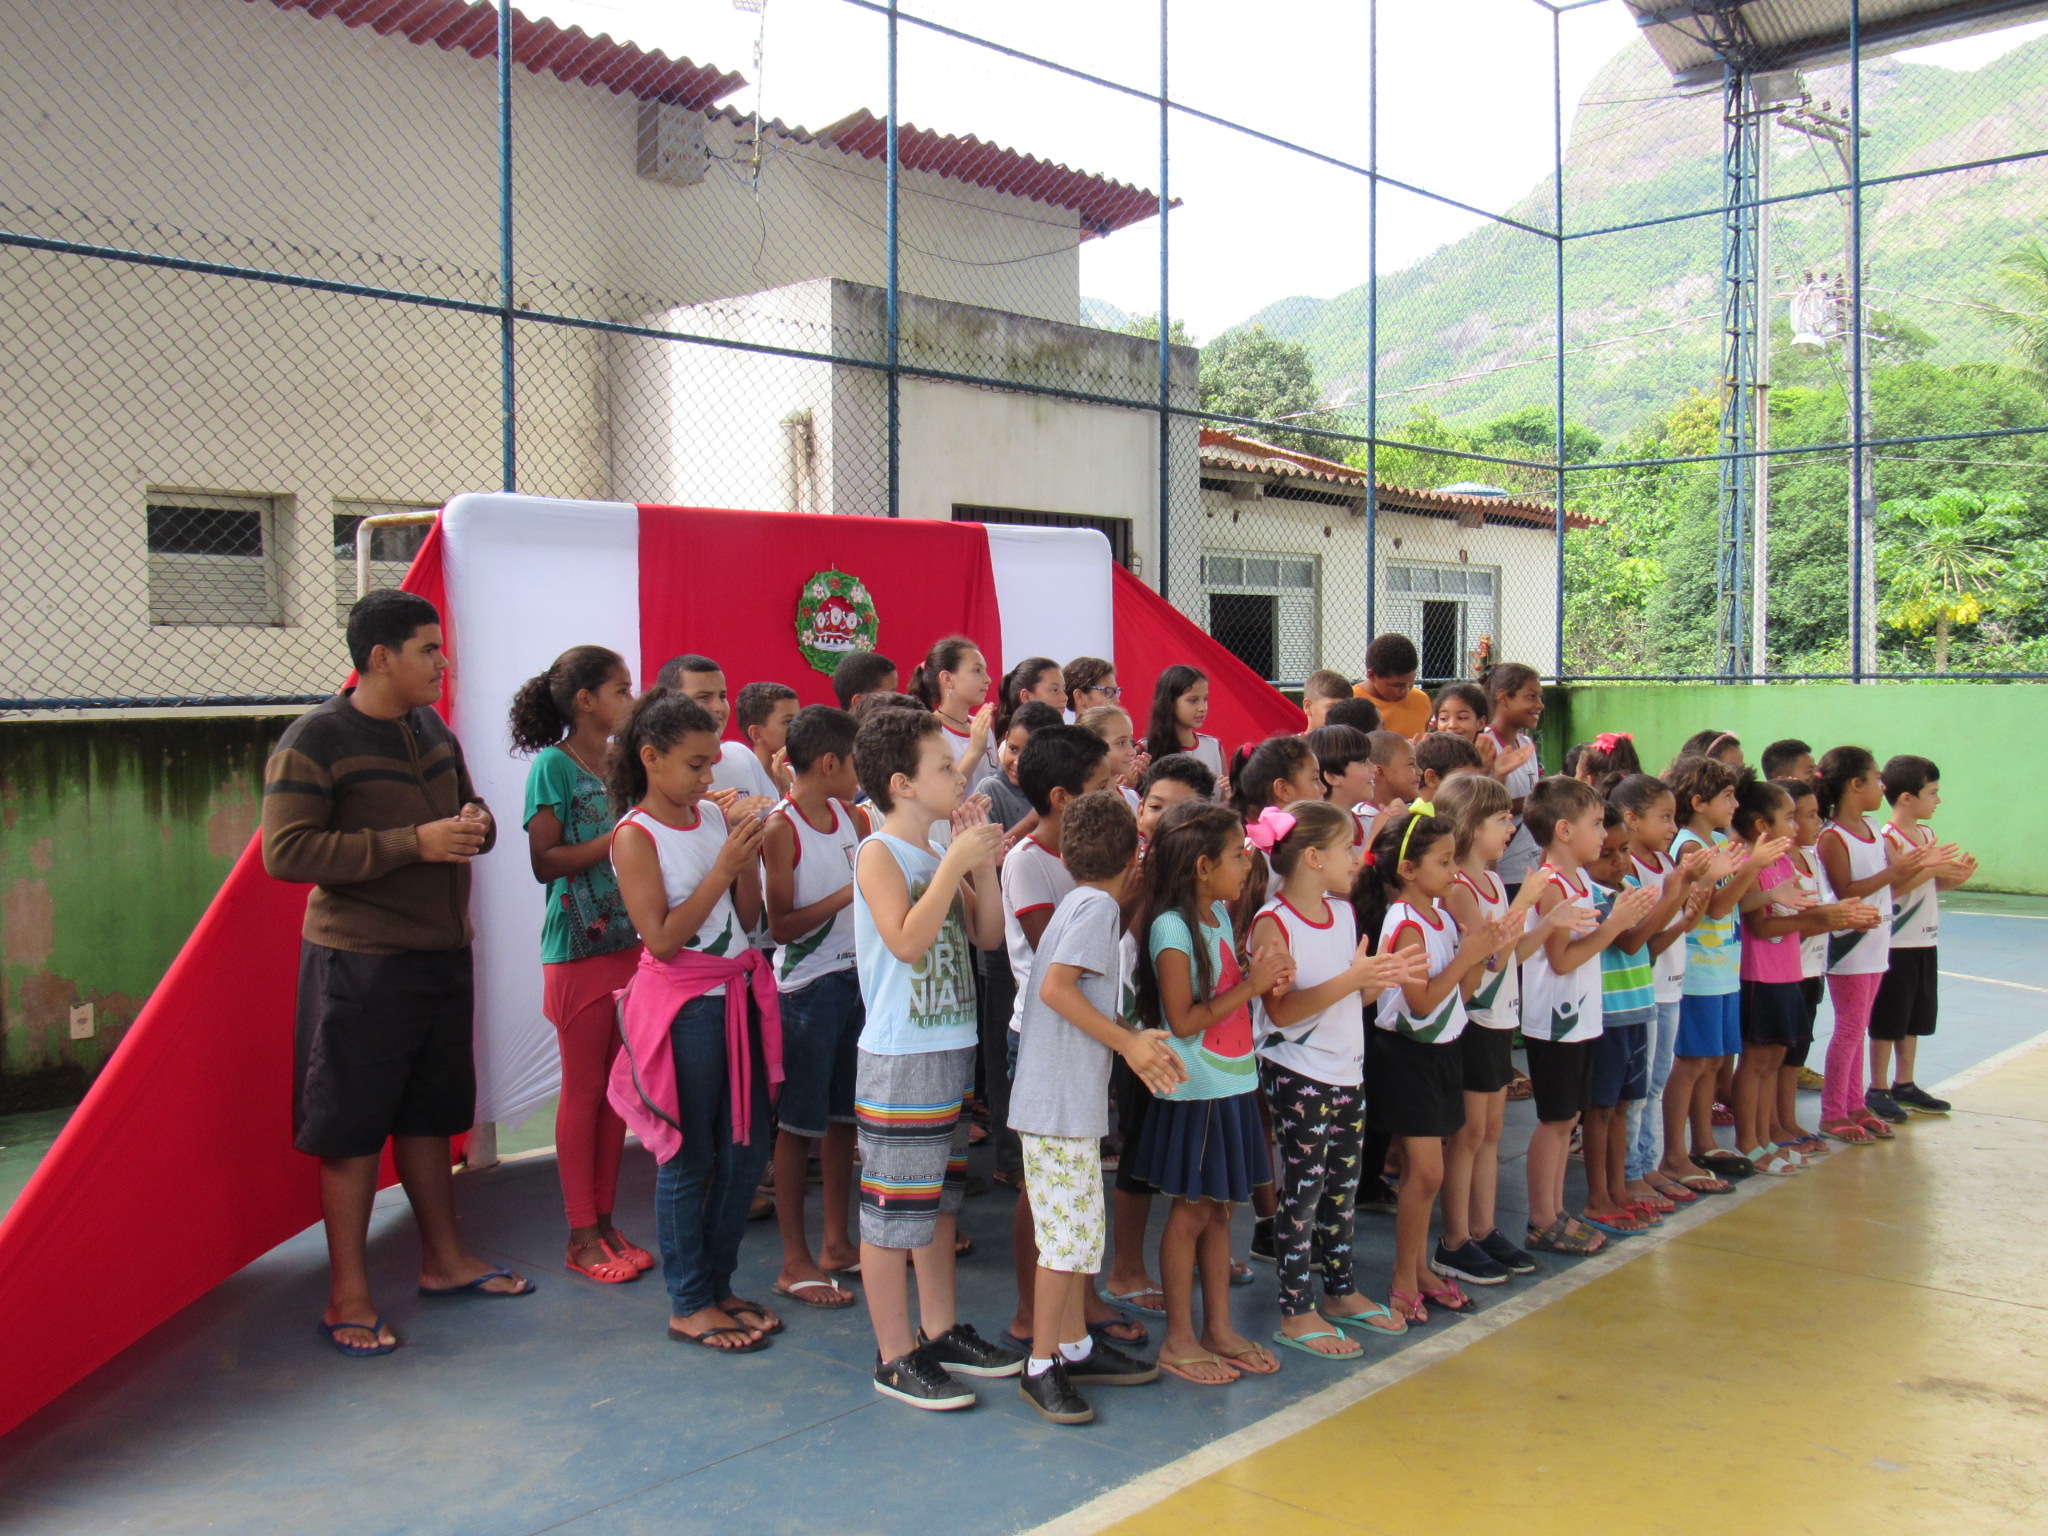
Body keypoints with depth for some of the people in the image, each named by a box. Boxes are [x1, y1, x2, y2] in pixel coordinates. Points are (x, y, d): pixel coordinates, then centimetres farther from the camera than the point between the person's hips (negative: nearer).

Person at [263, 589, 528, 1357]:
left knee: (429, 1113, 17)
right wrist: (413, 843, -23)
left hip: (441, 954, 7)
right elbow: (285, 853, -19)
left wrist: (478, 822, -3)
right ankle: (348, 1297, 11)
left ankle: (444, 1259, 31)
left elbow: (467, 805, 23)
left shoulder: (433, 730, 10)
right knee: (352, 1127, 0)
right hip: (360, 962, -7)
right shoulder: (314, 740, -13)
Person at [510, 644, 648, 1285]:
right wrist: (617, 840, -19)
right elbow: (545, 861, -14)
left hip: (627, 941, 6)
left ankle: (604, 1220, 21)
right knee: (583, 1088, 2)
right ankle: (581, 1235, 13)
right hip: (578, 949, -6)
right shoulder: (554, 764, -9)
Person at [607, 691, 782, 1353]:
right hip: (681, 1003, -7)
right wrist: (723, 866, -19)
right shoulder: (636, 836, -10)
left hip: (737, 992, 7)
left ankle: (717, 1284, 28)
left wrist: (748, 851, -6)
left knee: (748, 1145, 12)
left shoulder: (715, 817, 6)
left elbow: (748, 918, 7)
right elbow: (662, 939, -16)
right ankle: (688, 1305, 17)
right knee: (690, 1156, 3)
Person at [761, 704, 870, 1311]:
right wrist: (849, 894, -21)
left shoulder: (852, 816, 7)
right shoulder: (781, 829, -14)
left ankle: (836, 1243, 27)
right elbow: (781, 925, -16)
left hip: (856, 977, 7)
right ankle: (795, 1264, 11)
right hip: (806, 985, -7)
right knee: (799, 1124, 2)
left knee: (843, 1115, 15)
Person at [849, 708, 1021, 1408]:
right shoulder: (879, 853, -12)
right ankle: (894, 1357, 10)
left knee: (939, 1198, 17)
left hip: (951, 1050, 9)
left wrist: (984, 863, -2)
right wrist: (955, 862, -22)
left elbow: (988, 935, 9)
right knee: (892, 1209, 0)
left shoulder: (939, 855, 10)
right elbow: (908, 939, -25)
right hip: (900, 1059, -9)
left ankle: (941, 1333, 30)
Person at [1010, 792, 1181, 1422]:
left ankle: (1075, 1345, 27)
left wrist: (1136, 1036, 3)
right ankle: (1041, 1366, 4)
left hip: (1066, 1097, 10)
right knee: (1070, 1235, -4)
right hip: (1061, 1101, -10)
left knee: (1075, 1229, 17)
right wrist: (1128, 1042, -19)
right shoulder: (1099, 905, -13)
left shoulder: (1079, 902, 14)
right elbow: (1055, 988, -23)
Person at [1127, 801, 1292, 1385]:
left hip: (1229, 1084, 8)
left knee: (1219, 1207, 15)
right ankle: (1179, 1340, 15)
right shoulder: (1172, 928, -17)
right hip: (1194, 1092, -8)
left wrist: (1262, 974, -2)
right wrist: (1251, 985, -18)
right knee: (1191, 1211, 2)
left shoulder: (1220, 914, 9)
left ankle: (1219, 1329, 25)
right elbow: (1183, 1020, -19)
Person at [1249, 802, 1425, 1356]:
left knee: (1343, 1185, 15)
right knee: (1303, 1188, -1)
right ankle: (1296, 1314, 8)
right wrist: (1353, 978, -27)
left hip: (1347, 1070, 8)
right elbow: (1282, 1010, -22)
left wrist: (1386, 977, -2)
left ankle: (1341, 1292, 30)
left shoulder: (1343, 913, 8)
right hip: (1298, 1075, -8)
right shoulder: (1272, 923, -16)